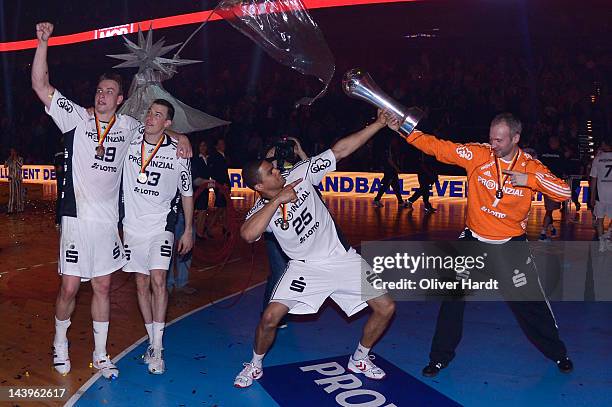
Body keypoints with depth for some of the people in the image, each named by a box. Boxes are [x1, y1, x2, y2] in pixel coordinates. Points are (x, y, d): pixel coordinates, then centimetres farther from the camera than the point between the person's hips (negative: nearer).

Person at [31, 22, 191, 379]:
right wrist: (43, 42, -14)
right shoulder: (76, 117, 0)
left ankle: (100, 355, 21)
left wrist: (180, 136, 6)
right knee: (69, 287, 1)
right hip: (77, 218, -3)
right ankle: (60, 343, 28)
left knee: (103, 286, 9)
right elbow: (41, 86, -7)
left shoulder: (128, 126, 9)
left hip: (109, 222, 3)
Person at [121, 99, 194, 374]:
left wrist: (188, 231, 5)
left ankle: (157, 350, -9)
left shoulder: (177, 153, -4)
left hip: (162, 226, -3)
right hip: (133, 225, 3)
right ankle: (152, 342, 19)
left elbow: (187, 193, 5)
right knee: (142, 284, 7)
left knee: (158, 280, -15)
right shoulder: (130, 145, 0)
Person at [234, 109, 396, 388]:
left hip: (343, 258, 3)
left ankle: (360, 359, 23)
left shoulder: (299, 175, -9)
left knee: (386, 308, -1)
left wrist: (379, 124, -14)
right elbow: (248, 234, -38)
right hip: (305, 267, -2)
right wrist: (278, 200, -32)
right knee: (271, 316, -16)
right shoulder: (261, 210, -14)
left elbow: (340, 150, -10)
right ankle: (255, 365, 15)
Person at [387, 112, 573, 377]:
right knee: (452, 297, 2)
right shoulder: (477, 154, -10)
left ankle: (557, 353, 34)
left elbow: (564, 192, -16)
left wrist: (530, 179, -29)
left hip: (511, 244, 0)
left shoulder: (531, 166, -9)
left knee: (530, 301, 8)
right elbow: (437, 146, -15)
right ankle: (441, 356, 20)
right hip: (474, 240, 1)